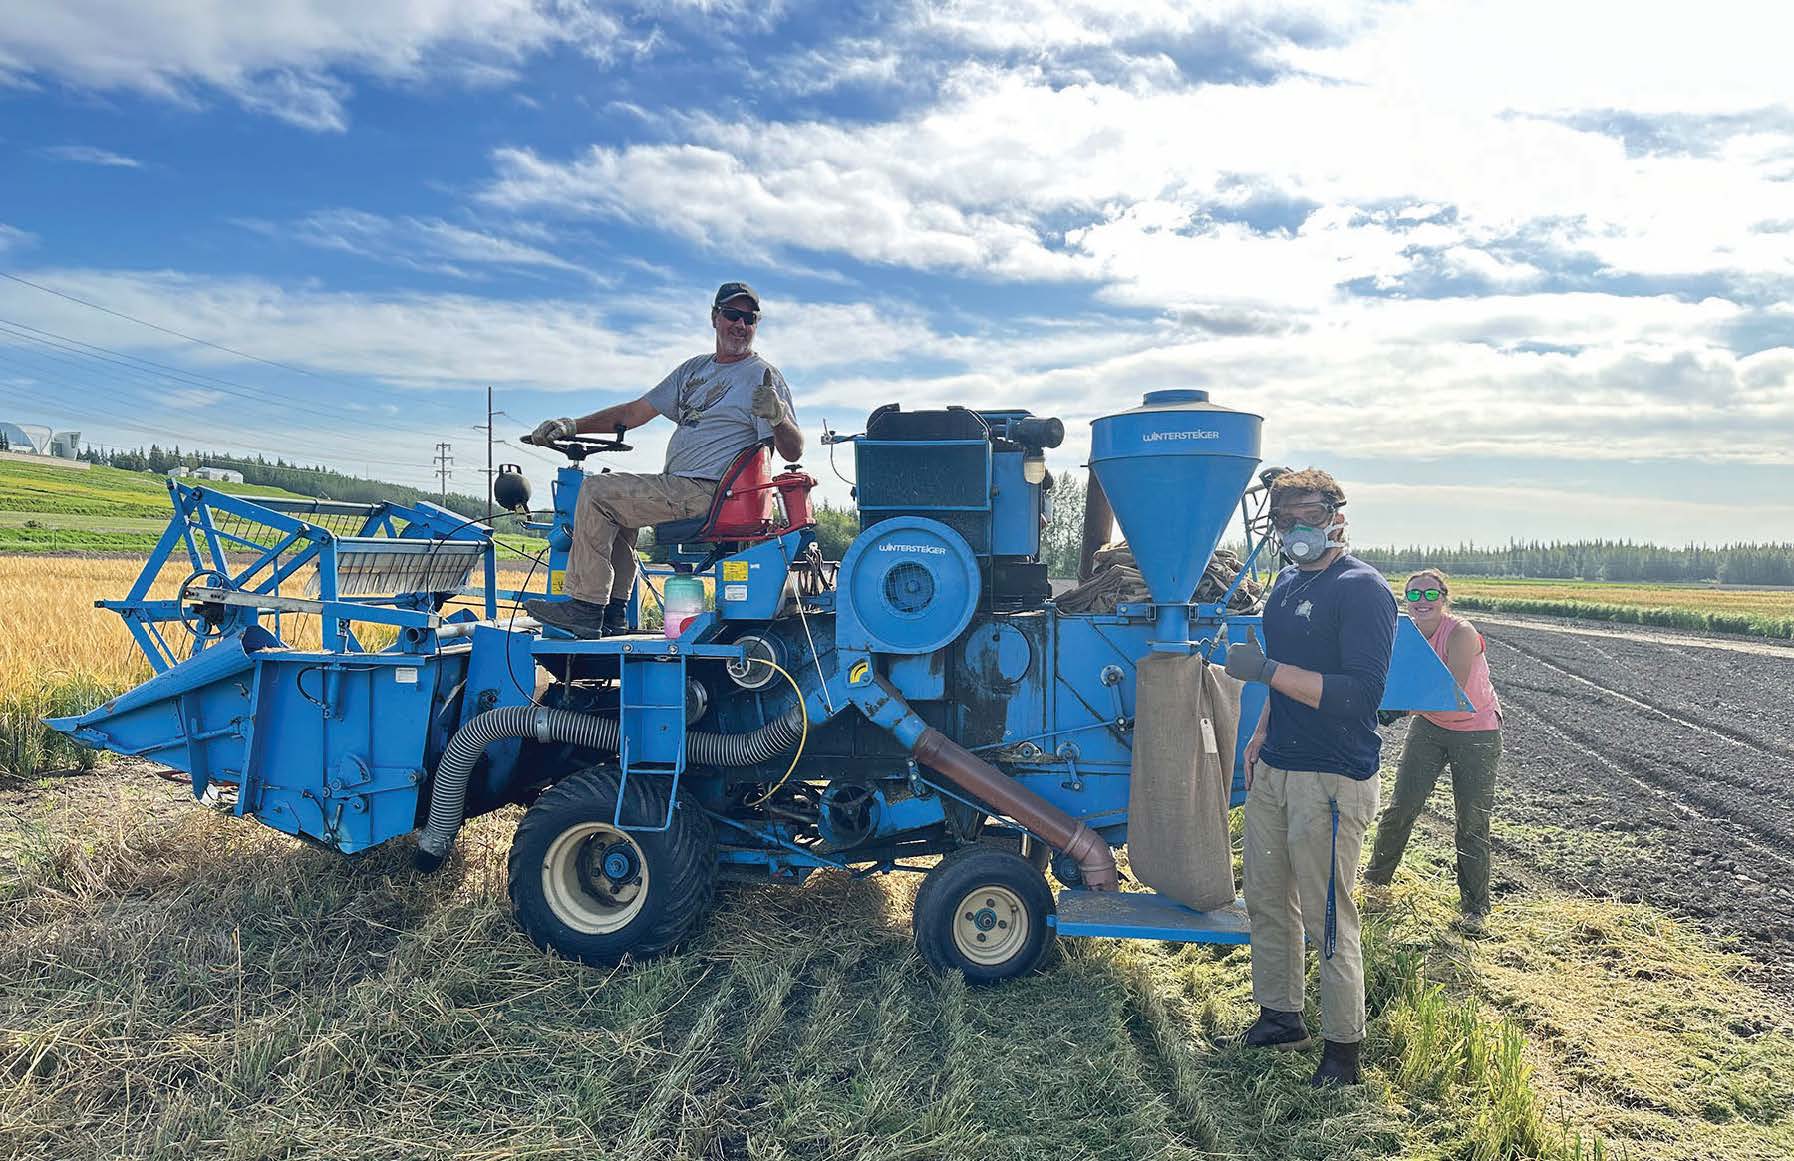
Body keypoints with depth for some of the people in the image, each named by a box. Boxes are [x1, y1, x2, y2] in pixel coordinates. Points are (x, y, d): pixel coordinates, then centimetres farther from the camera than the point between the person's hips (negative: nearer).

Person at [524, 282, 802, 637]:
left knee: (596, 491, -13)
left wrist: (778, 416, -34)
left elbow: (793, 451, -13)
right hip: (679, 488, 9)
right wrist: (571, 426, 11)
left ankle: (585, 607, -11)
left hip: (706, 493, -9)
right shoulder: (694, 369, 19)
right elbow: (635, 412, 20)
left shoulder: (764, 376, -5)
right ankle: (613, 612, 16)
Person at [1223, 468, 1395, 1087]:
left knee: (1327, 919, 1)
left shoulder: (1362, 589, -14)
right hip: (1274, 769, 9)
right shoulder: (1286, 585, 13)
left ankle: (1343, 1046, 17)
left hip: (1331, 779, -9)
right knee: (1266, 901, 17)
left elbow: (1361, 694, -23)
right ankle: (1279, 1015, 34)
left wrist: (1268, 669, -25)